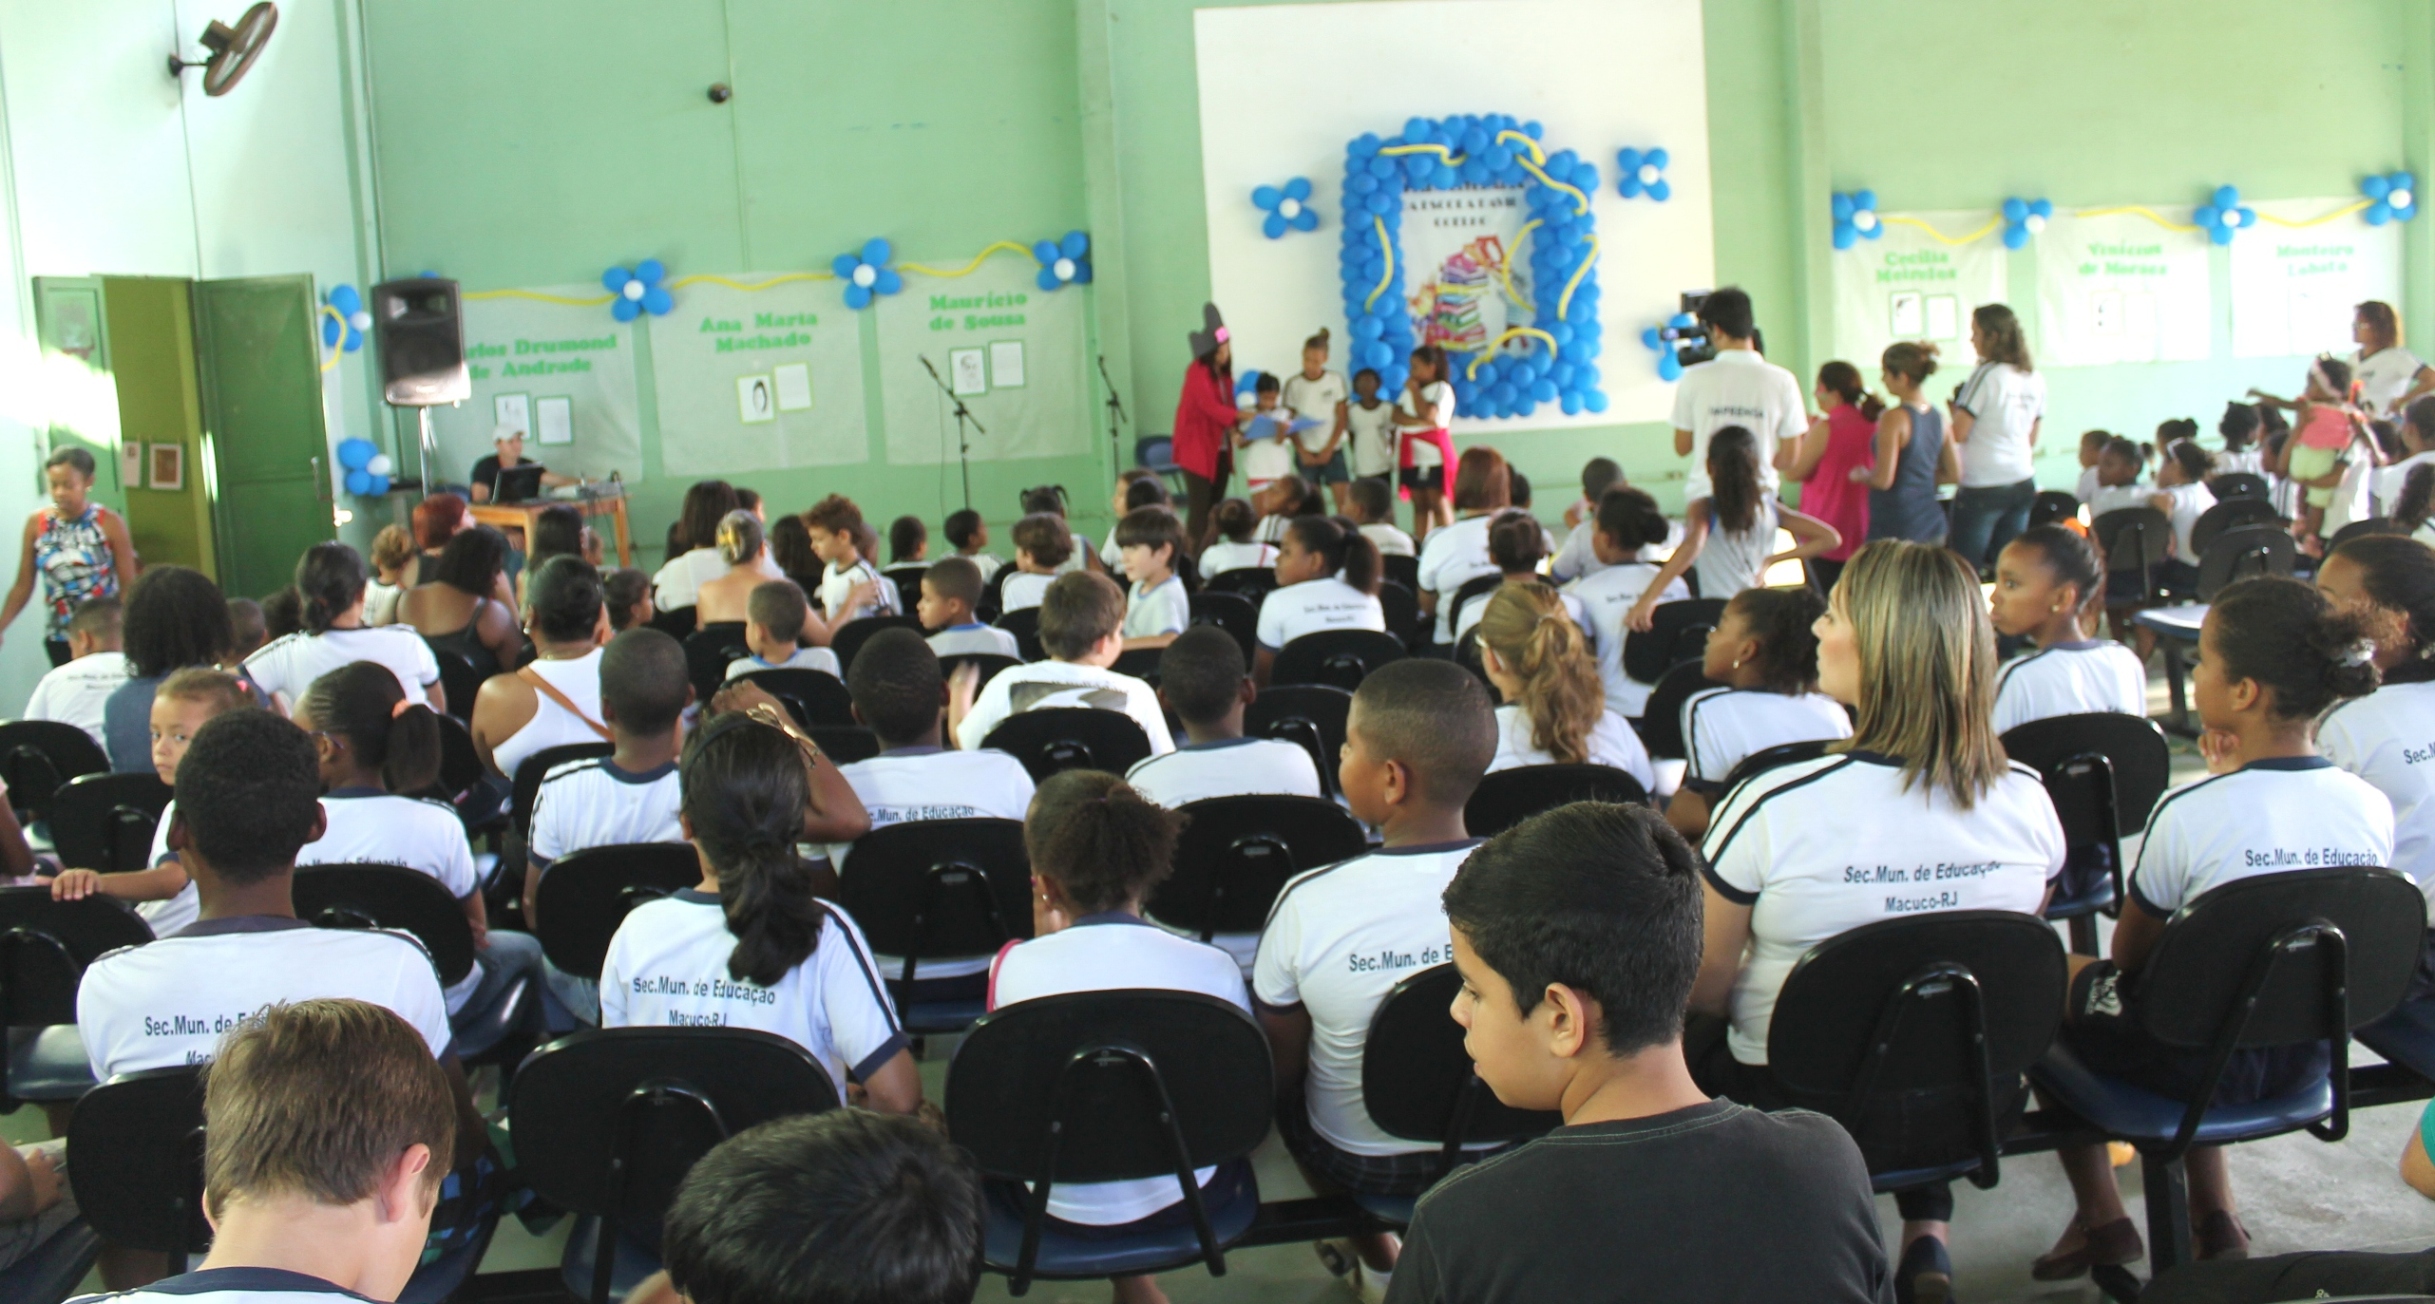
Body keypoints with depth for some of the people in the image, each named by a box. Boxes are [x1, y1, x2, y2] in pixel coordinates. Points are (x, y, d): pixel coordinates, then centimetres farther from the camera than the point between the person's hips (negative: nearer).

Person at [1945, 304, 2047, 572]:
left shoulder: (1986, 374, -12)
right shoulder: (2035, 379, 8)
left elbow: (1958, 434, -13)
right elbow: (2032, 441, 16)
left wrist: (1955, 407, 4)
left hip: (1983, 486, -7)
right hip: (2023, 483, 7)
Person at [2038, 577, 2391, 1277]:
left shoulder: (2191, 814, -27)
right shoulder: (2373, 808, -12)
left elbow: (2128, 954, -11)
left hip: (2197, 1062, -5)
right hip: (2308, 1056, 6)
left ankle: (2101, 1217, 28)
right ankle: (2214, 1214, 32)